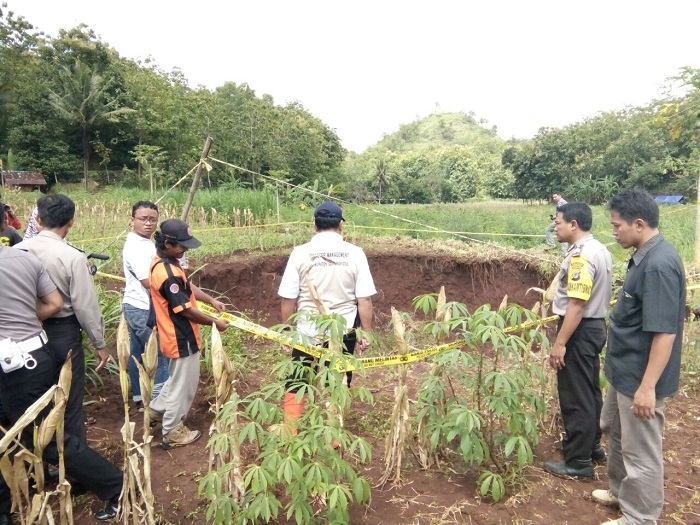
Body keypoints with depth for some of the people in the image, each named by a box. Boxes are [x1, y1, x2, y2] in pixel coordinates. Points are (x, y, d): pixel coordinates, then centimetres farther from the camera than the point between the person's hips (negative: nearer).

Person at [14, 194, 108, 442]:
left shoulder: (17, 251, -4)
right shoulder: (73, 257, -18)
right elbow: (86, 305, -16)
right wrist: (99, 343, -5)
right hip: (63, 333, -5)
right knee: (69, 401, 9)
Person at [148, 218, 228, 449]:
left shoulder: (165, 262, 3)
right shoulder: (167, 274, -30)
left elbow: (187, 286, 14)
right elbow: (185, 309, -25)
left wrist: (211, 300, 4)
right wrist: (214, 322, -14)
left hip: (178, 335, 10)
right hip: (181, 338, -10)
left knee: (179, 377, 28)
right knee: (184, 383, 6)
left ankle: (159, 408, 44)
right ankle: (173, 432, 20)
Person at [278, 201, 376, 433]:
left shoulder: (300, 253, -9)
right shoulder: (355, 253, -7)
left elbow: (288, 299, -7)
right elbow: (364, 299, -7)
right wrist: (365, 332, 4)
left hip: (308, 331, -1)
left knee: (296, 386, 16)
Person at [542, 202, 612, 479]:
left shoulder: (581, 255, -22)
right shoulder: (599, 249, 10)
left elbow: (577, 304, -26)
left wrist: (560, 343, -23)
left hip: (579, 330, -10)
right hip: (595, 325, 11)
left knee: (575, 395, -1)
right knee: (589, 390, 21)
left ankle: (578, 461, 10)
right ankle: (592, 446, 35)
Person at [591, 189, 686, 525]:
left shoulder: (659, 264, -26)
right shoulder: (644, 256, 5)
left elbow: (664, 332, -27)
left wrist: (647, 386, -25)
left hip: (640, 377, -10)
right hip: (624, 370, 10)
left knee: (641, 449, 7)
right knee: (615, 431, 25)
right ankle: (621, 491, 45)